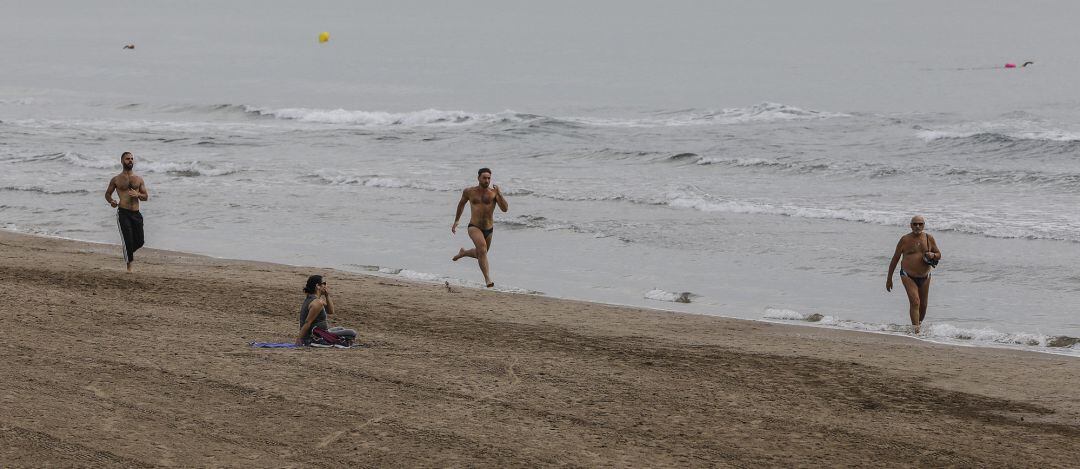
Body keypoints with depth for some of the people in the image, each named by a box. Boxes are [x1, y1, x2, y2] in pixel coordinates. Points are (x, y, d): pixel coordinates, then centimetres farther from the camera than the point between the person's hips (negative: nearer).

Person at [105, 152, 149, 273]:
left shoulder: (139, 179, 11)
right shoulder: (116, 179, 5)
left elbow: (146, 197, 10)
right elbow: (108, 194, 16)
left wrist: (137, 194, -12)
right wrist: (111, 201, -6)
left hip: (136, 213, 3)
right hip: (123, 213, -3)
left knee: (139, 242, 5)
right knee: (128, 241, -11)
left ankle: (129, 251, 37)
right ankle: (129, 266, 3)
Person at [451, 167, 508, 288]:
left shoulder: (494, 192, -5)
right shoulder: (469, 192, -1)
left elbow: (505, 209, -14)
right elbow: (461, 204, 19)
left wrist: (499, 194, -26)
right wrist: (456, 221, 22)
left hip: (489, 229, 3)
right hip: (474, 227, -3)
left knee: (480, 254, 22)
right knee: (482, 247, -30)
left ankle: (463, 252, 55)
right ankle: (487, 279, -34)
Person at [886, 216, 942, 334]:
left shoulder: (929, 238, 4)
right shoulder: (905, 240, -4)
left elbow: (939, 255, 14)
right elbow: (895, 259, 2)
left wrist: (933, 255, -12)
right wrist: (889, 279, 3)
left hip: (924, 277, 4)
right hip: (908, 276, -4)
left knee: (923, 305, 13)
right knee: (915, 302, -19)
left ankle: (919, 325, 35)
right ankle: (916, 331, -24)